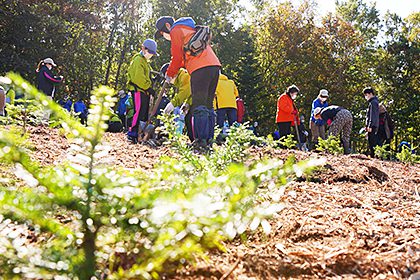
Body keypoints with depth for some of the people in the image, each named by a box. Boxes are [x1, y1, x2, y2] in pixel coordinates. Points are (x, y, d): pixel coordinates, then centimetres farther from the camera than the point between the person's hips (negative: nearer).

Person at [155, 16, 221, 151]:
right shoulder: (190, 30, 33)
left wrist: (170, 74, 13)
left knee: (199, 106, -10)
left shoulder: (176, 30, 6)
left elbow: (177, 57, 1)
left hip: (201, 68, -8)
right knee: (208, 106, 9)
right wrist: (176, 68, 27)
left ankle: (201, 142, -16)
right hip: (214, 65, 9)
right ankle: (208, 141, 8)